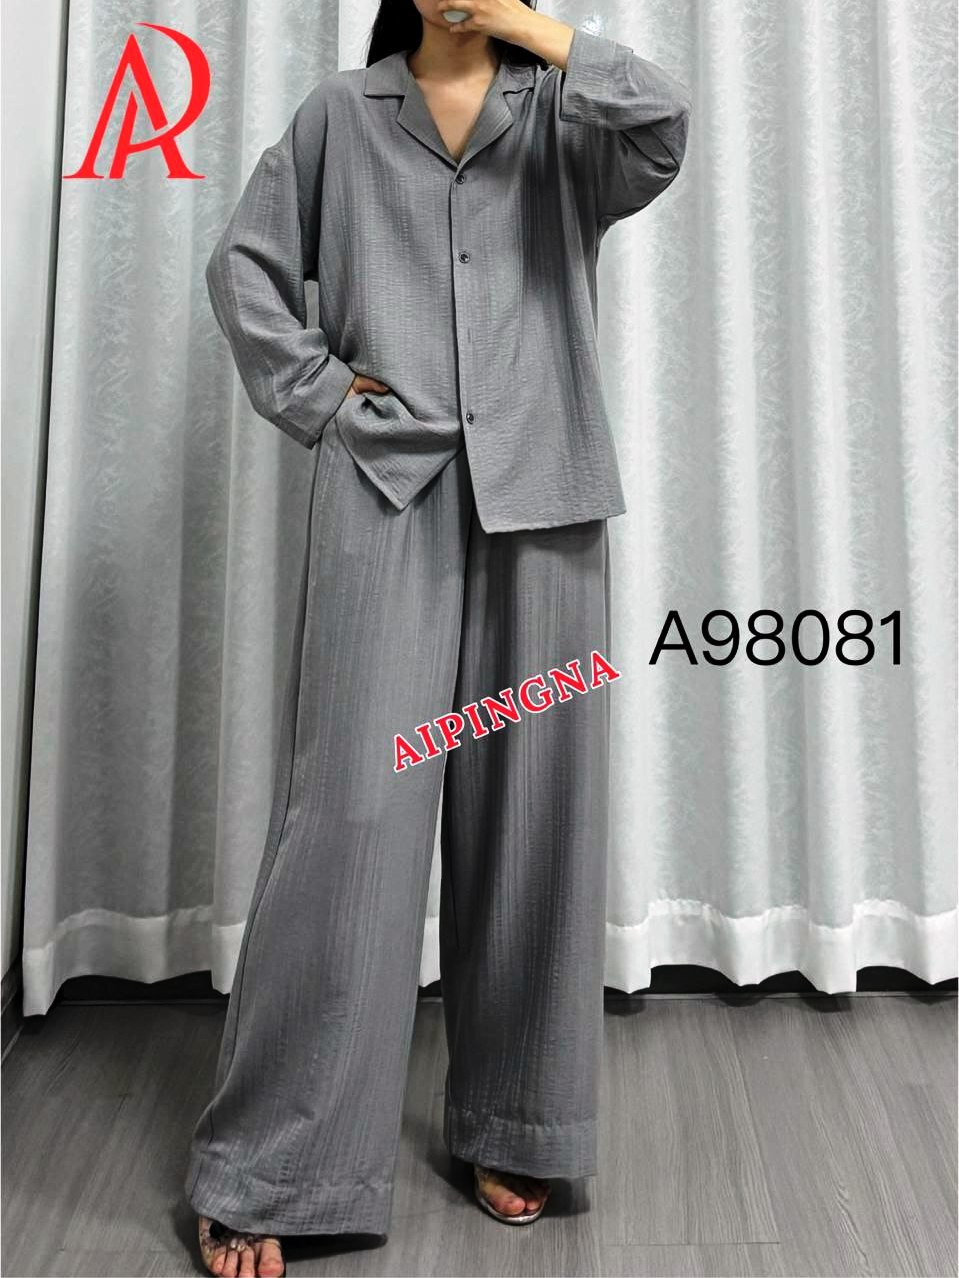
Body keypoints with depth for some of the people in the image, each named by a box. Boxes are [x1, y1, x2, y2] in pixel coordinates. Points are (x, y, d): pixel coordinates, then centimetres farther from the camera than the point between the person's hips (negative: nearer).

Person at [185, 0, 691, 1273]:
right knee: (352, 812, -8)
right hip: (386, 493, -1)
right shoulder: (341, 115, 18)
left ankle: (510, 1129, 20)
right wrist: (312, 394, 3)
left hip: (537, 494, 2)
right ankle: (265, 1169, 6)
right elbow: (245, 263, 16)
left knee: (530, 814, 3)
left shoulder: (560, 115, 17)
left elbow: (663, 123, -3)